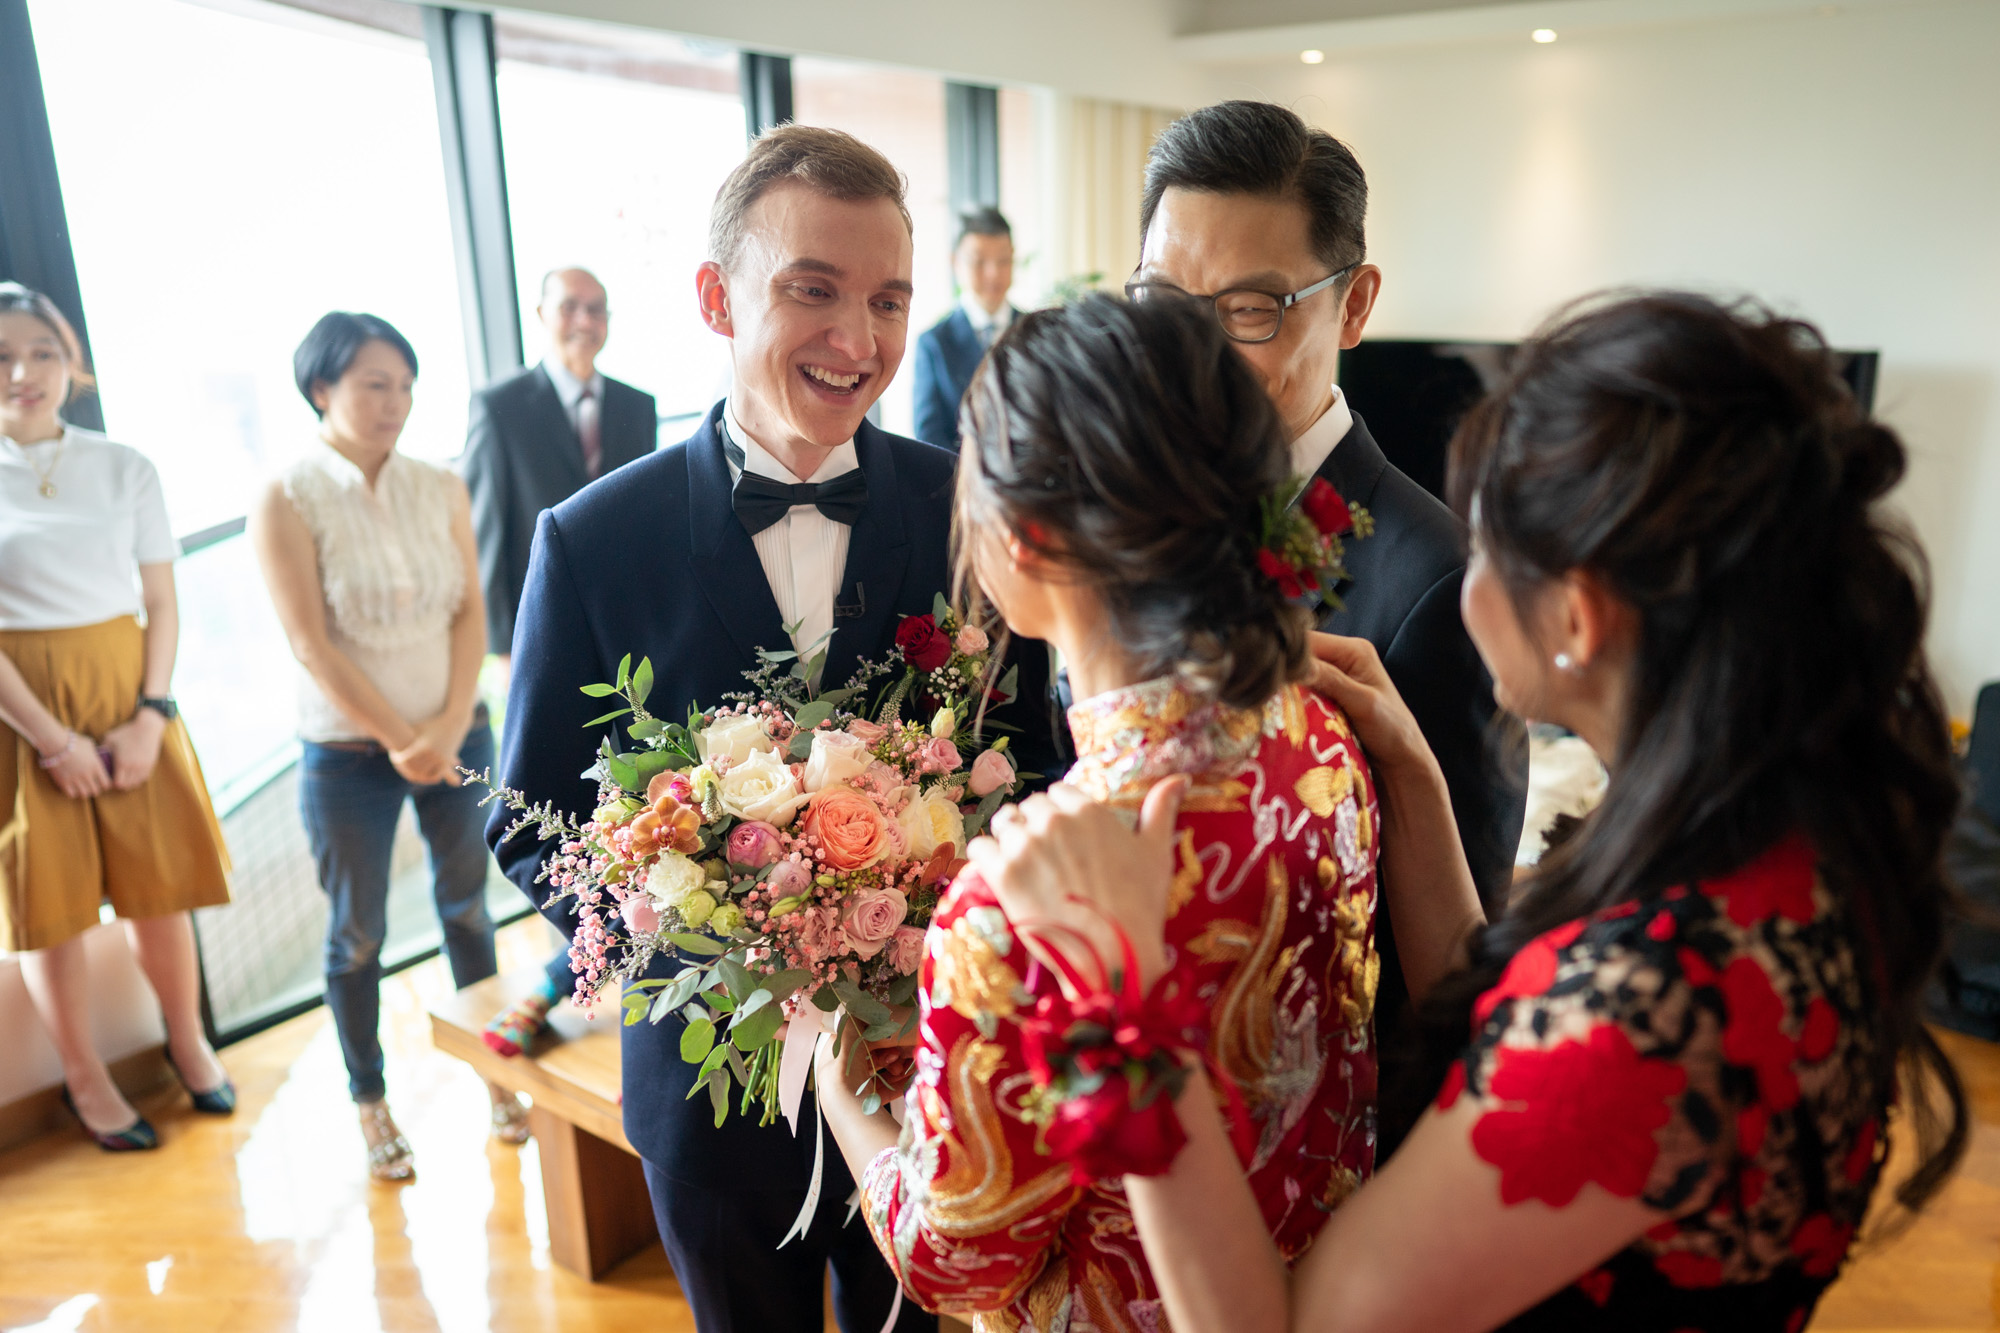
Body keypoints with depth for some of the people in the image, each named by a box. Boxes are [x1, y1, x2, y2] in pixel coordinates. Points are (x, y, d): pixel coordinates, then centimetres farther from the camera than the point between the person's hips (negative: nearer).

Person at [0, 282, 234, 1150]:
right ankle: (84, 1079, 24)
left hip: (125, 694, 2)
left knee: (158, 882, 9)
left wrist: (152, 714, -8)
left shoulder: (123, 468, 3)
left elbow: (161, 602, 3)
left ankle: (187, 1040, 30)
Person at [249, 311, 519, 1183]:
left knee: (466, 907, 14)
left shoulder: (441, 490, 2)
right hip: (347, 754, -3)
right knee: (357, 934, 10)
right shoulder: (286, 501, -8)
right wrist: (398, 740, -14)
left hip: (456, 738, 3)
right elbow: (310, 643, -12)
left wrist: (448, 730, -11)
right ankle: (370, 1104, 26)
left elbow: (471, 613, -1)